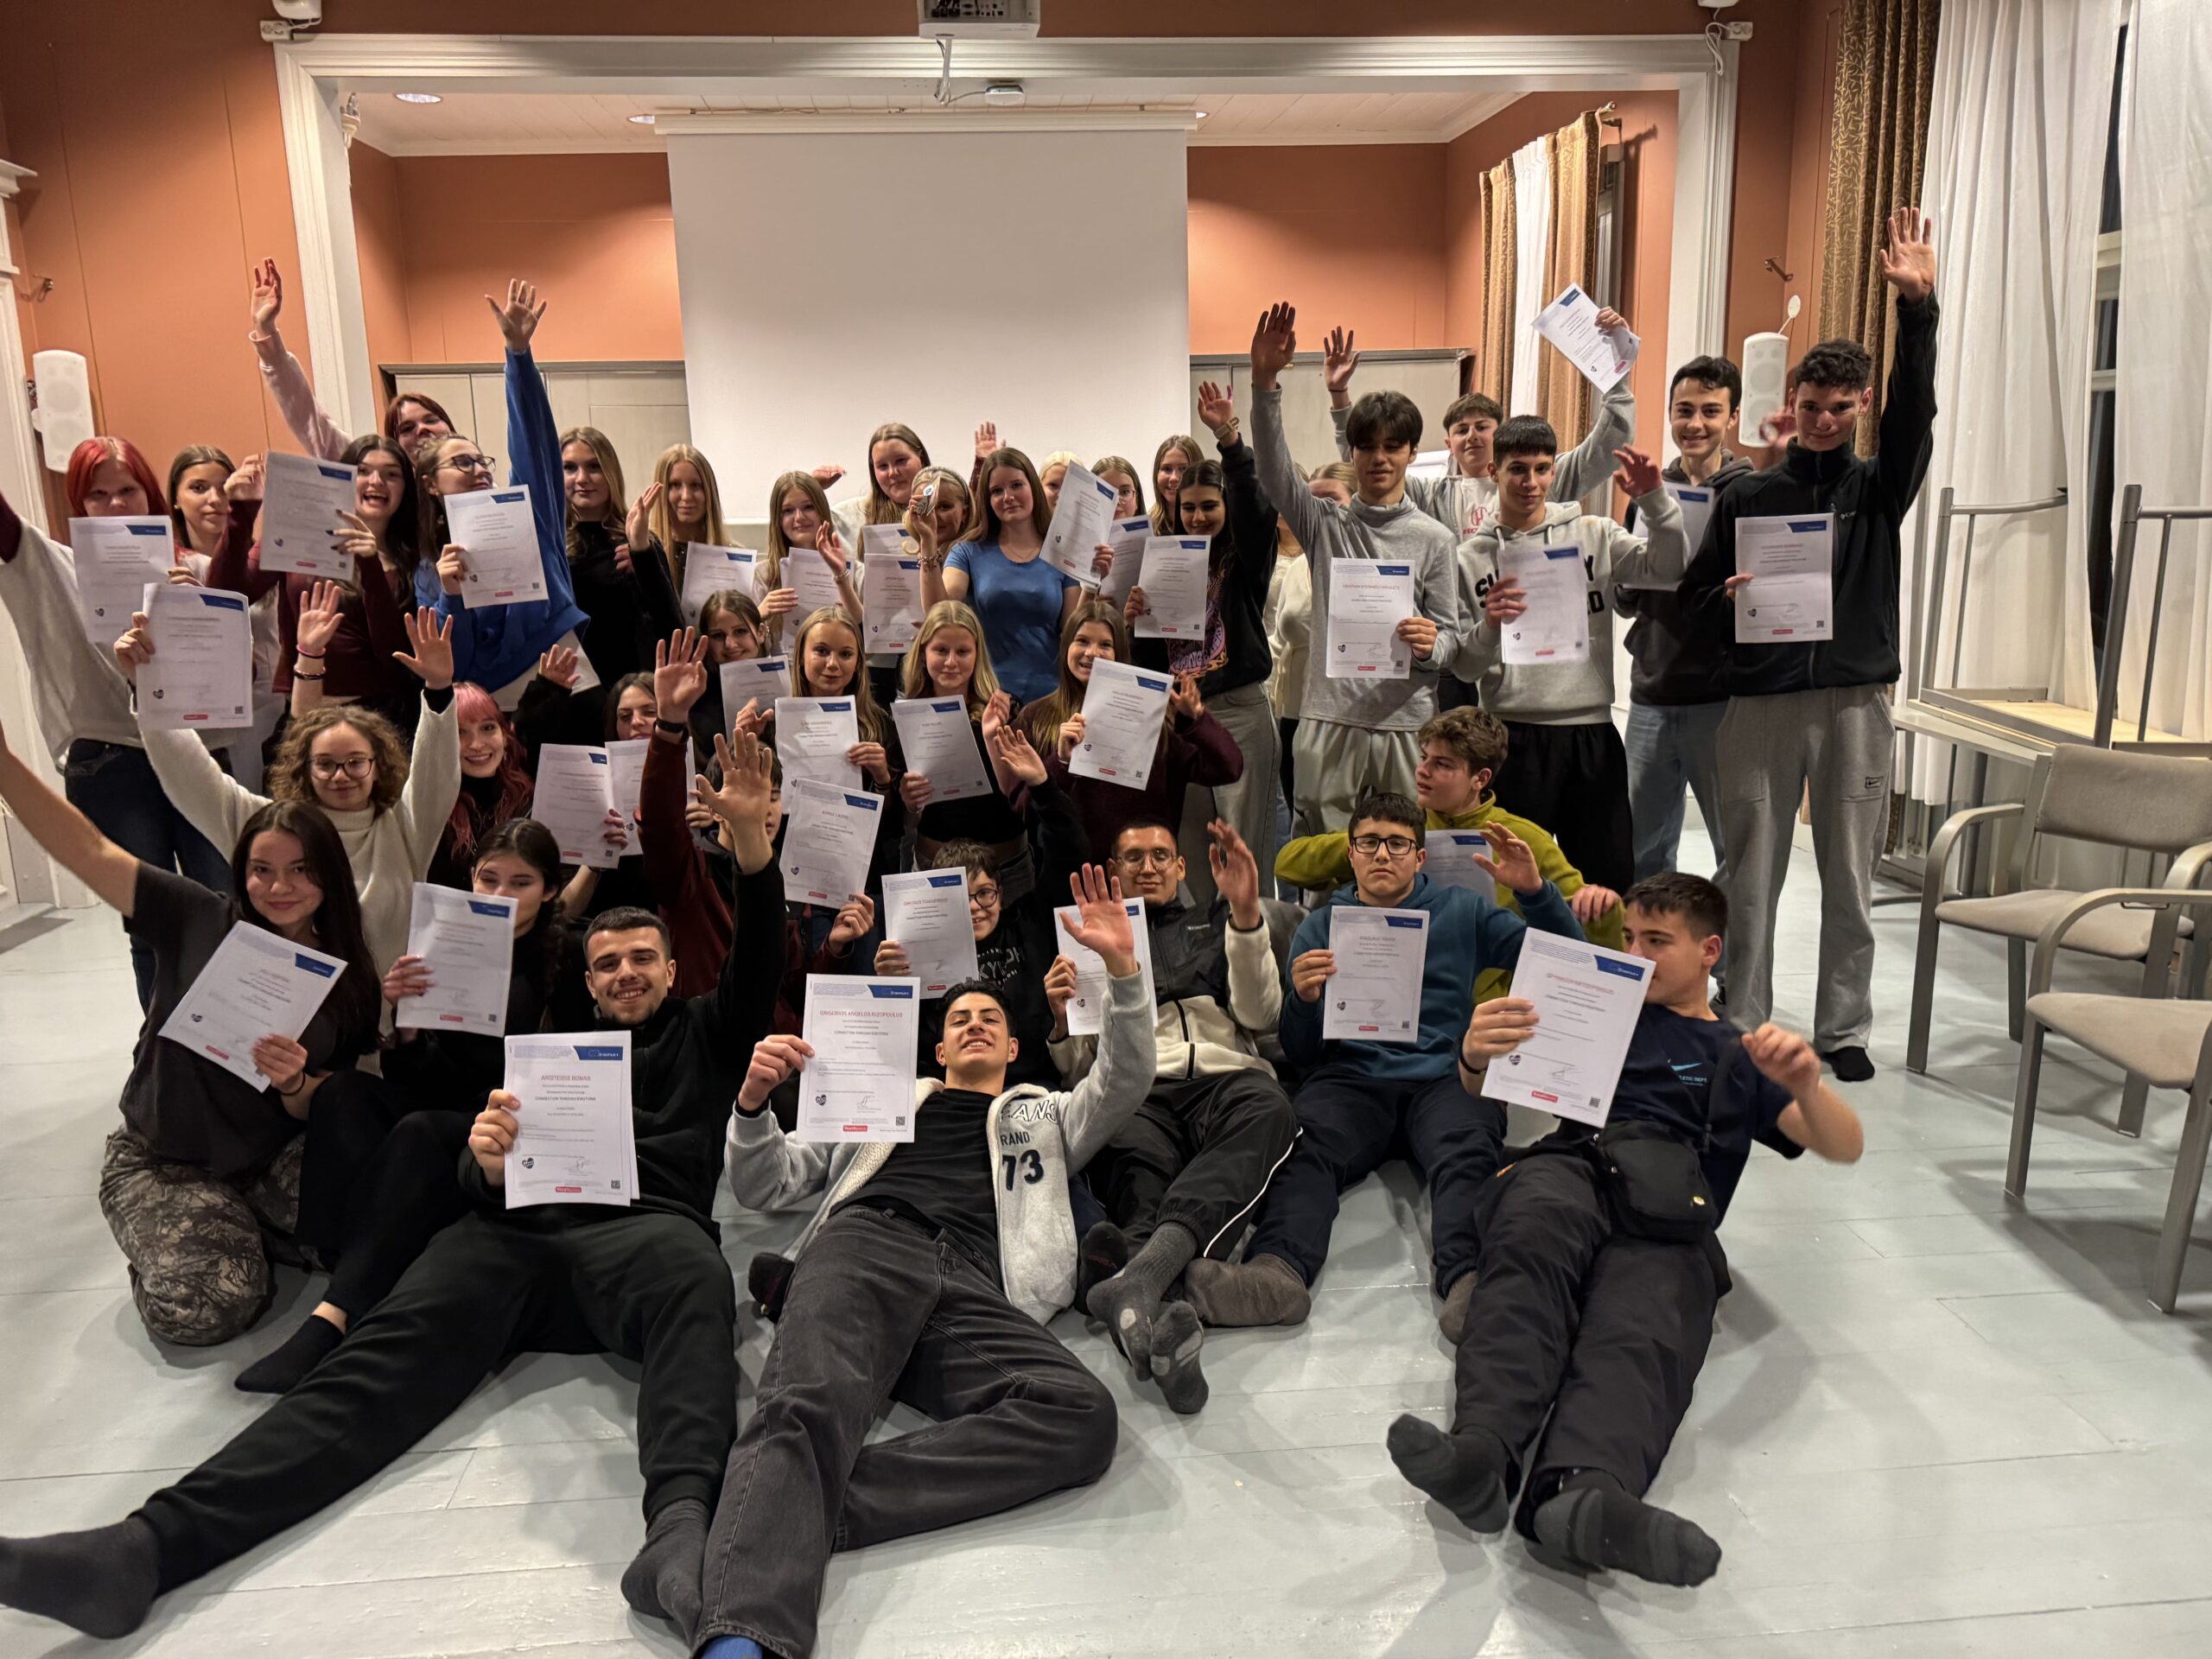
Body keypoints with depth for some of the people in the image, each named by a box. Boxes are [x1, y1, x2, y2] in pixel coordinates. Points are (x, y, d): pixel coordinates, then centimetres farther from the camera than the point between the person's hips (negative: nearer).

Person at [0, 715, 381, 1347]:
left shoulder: (348, 978, -2)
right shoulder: (198, 922, -8)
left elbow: (323, 1110, 0)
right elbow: (89, 851, -15)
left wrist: (294, 1084, -23)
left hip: (275, 1160, 2)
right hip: (164, 1162, -2)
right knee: (201, 1308, -26)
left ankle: (242, 1229, 4)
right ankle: (172, 1234, 10)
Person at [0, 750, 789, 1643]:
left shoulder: (703, 1033, 29)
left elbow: (759, 964, 9)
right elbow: (481, 1188, 22)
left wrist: (751, 836, -7)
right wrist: (486, 1163, -5)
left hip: (646, 1222, -3)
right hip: (518, 1227, 3)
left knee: (695, 1278, -40)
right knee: (383, 1357, -24)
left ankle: (680, 1524, -61)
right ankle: (148, 1544, -40)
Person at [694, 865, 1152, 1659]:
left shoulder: (1046, 1113, 39)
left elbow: (1126, 1082, 20)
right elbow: (765, 1188, 30)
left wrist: (1123, 968, 6)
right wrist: (753, 1103, 9)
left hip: (977, 1286, 1)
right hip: (867, 1242, 0)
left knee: (1082, 1412, -32)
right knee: (806, 1409, -35)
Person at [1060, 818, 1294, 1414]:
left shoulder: (1216, 928, 32)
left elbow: (1261, 1017, 13)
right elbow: (1076, 1068, 23)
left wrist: (1246, 914, 1)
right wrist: (1061, 1018, -1)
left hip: (1226, 1080, 0)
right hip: (1137, 1093, 1)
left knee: (1269, 1112, -39)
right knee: (1132, 1160, -38)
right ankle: (1154, 1302, -67)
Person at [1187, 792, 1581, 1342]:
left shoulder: (1462, 911, 22)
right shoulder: (1321, 925, 23)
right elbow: (1299, 1054, 17)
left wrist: (1536, 892, 0)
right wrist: (1302, 998, -5)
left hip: (1445, 1076, 0)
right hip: (1351, 1078, 1)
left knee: (1468, 1154, -35)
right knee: (1302, 1147, -33)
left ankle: (1466, 1277, -57)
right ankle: (1278, 1270, -54)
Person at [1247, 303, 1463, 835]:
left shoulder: (1434, 538, 6)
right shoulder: (1325, 524, 7)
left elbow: (1449, 634, 7)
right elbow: (1274, 470, -9)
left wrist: (1430, 647, -18)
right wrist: (1266, 383, -22)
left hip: (1406, 720, 0)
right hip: (1329, 717, 0)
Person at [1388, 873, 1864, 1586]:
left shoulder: (1742, 1058, 35)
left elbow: (1844, 1147, 20)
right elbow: (1488, 1087, 22)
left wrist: (1805, 1083, -6)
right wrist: (1476, 1056, -6)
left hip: (1669, 1212, 0)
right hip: (1570, 1162, 1)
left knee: (1641, 1335, -36)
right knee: (1533, 1242, -38)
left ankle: (1579, 1492, -65)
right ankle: (1482, 1449, -60)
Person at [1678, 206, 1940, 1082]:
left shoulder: (1879, 488, 8)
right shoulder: (1745, 497, 7)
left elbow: (1914, 410, -9)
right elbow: (1697, 599, 7)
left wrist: (1918, 306, -21)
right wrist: (1734, 600, -16)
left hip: (1855, 702, 1)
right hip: (1760, 704, -1)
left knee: (1851, 880, 6)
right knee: (1751, 879, 5)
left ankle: (1844, 1027, 19)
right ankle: (1742, 1025, 16)